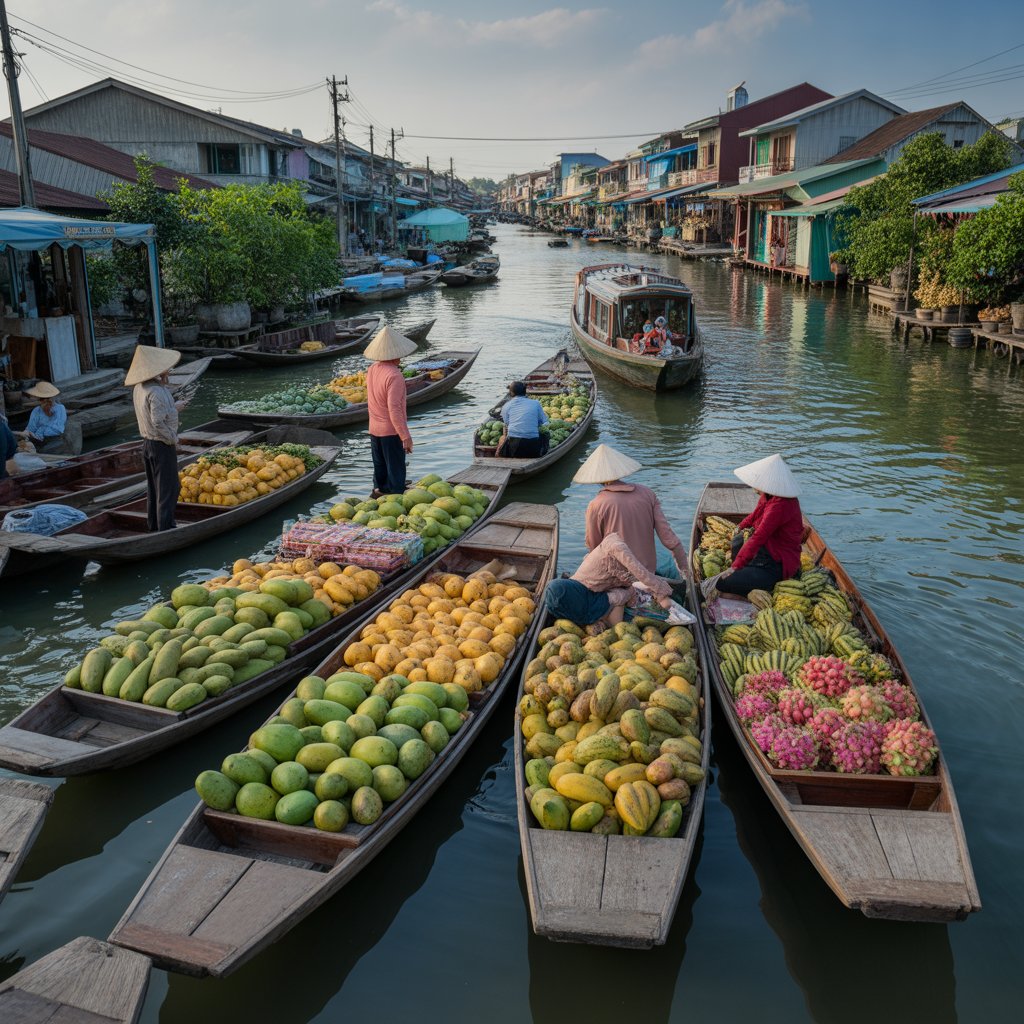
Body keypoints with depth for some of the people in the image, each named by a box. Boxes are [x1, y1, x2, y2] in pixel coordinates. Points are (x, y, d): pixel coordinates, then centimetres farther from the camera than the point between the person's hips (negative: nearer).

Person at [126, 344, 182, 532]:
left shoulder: (139, 388, 5)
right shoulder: (156, 392, -24)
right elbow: (158, 421, -27)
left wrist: (164, 381, 4)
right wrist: (173, 439, -15)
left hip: (147, 443, 9)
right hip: (162, 446, -9)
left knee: (153, 488, 17)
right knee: (168, 488, -1)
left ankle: (154, 527, 26)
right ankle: (166, 529, 3)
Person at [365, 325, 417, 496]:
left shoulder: (372, 370, 3)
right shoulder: (394, 376, -22)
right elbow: (394, 409, -25)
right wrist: (406, 436, -22)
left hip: (374, 430, 8)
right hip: (391, 431, -8)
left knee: (379, 470, 19)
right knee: (396, 474, 2)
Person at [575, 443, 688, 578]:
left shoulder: (596, 506, -15)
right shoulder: (647, 494, -2)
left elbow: (593, 546, -4)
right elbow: (668, 537, -5)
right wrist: (684, 569, 3)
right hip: (648, 570, 6)